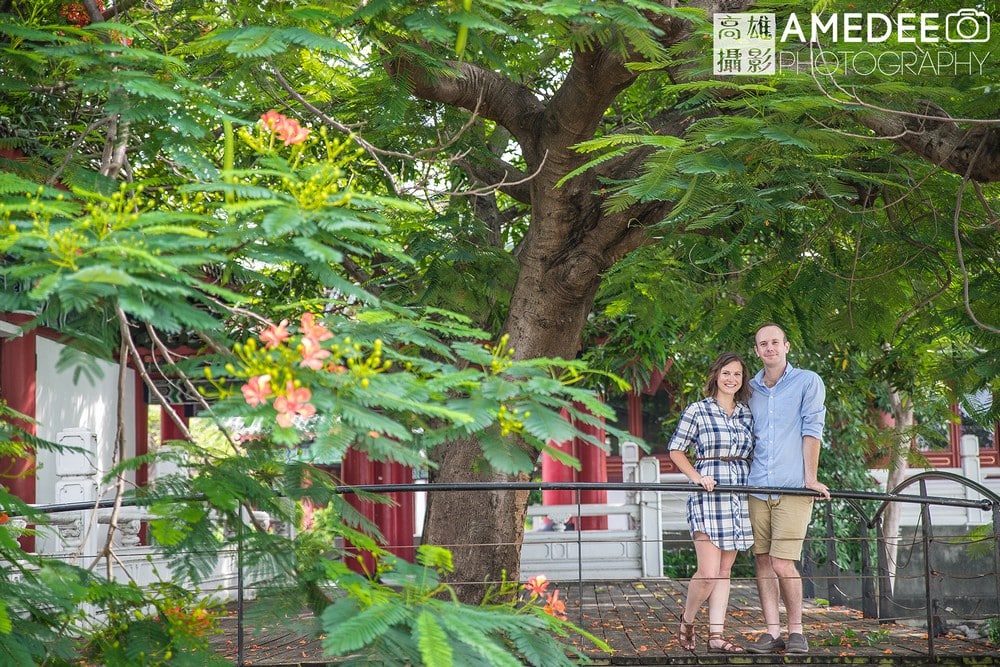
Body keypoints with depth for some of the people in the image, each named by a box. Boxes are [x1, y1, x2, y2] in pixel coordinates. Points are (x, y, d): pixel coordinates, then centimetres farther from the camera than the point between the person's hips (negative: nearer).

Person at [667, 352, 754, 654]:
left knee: (724, 571, 7)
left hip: (739, 498, 5)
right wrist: (697, 477, -11)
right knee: (708, 572, -10)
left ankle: (716, 636, 10)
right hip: (708, 495, -5)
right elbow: (676, 451, 2)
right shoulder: (697, 410, -2)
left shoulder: (747, 413, 12)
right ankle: (686, 622, 14)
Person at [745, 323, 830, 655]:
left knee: (783, 563, -11)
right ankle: (772, 632, 8)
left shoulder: (808, 382, 2)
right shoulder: (751, 389, 15)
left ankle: (796, 630, 5)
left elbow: (812, 430, -4)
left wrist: (810, 477, -11)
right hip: (758, 488, 5)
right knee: (762, 561, 3)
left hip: (793, 488, -5)